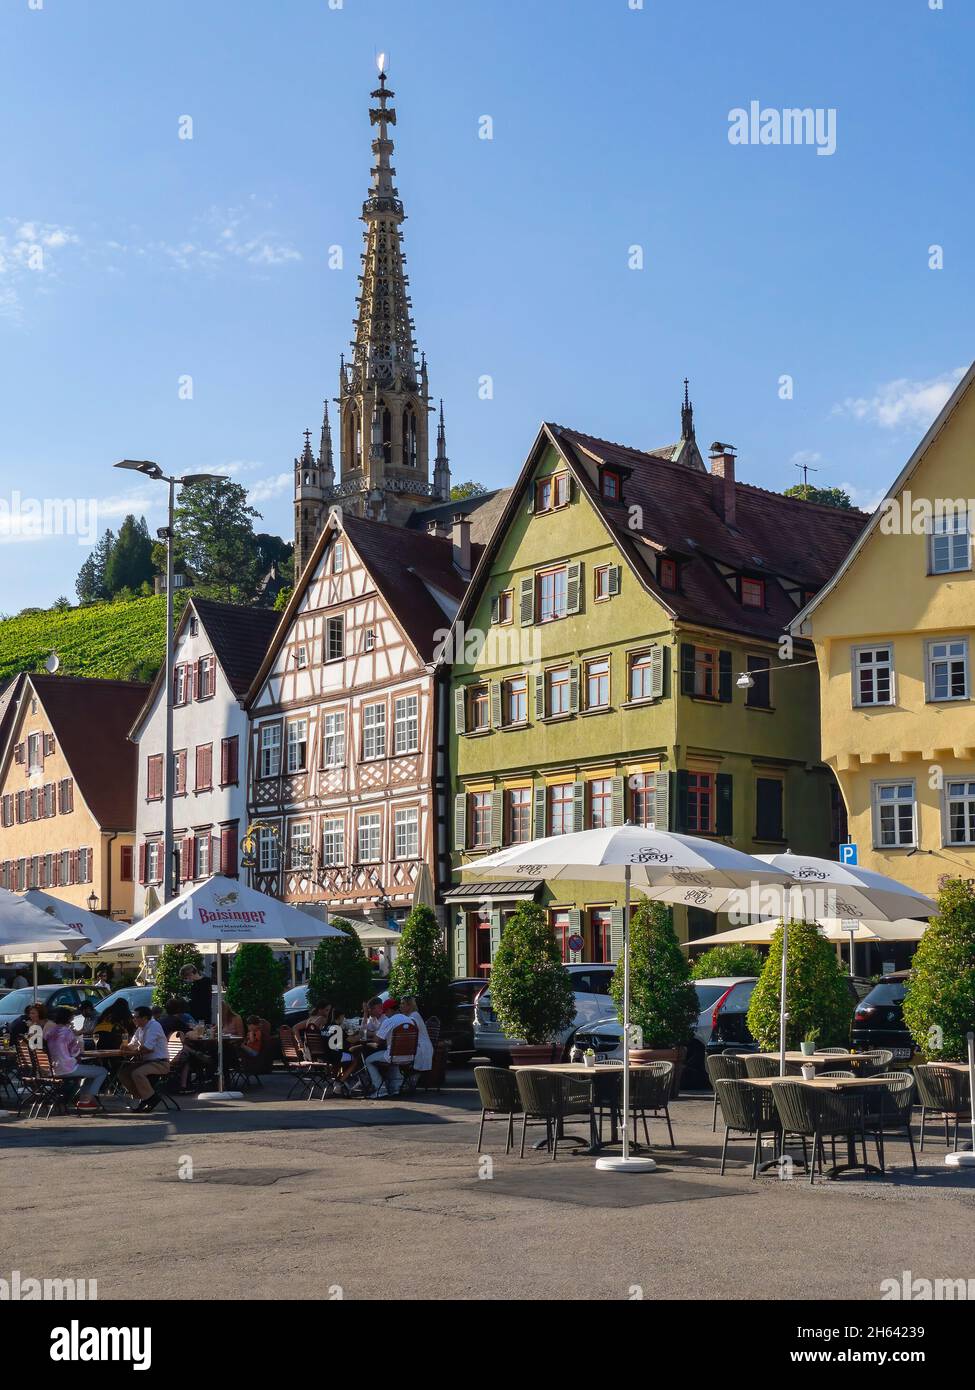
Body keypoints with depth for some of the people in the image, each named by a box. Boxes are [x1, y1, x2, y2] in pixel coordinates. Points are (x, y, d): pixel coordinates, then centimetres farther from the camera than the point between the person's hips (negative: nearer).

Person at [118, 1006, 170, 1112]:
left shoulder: (154, 1026, -16)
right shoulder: (140, 1028, 12)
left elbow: (148, 1048, -25)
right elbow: (133, 1044, 21)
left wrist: (135, 1051, -7)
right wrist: (127, 1046, -3)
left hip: (160, 1063, -10)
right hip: (146, 1061, 10)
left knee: (137, 1073, -31)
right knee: (123, 1073, 2)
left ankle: (151, 1098, -12)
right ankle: (141, 1098, 7)